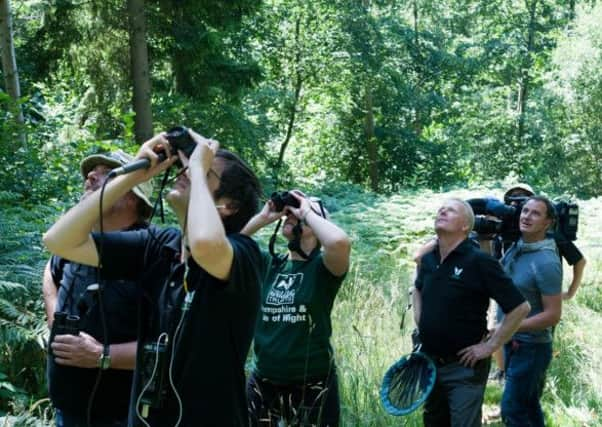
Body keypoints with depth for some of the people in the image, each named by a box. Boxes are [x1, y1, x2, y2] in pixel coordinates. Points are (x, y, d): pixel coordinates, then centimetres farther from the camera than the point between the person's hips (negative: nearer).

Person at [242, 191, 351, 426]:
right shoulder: (268, 264, 5)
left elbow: (339, 241, -29)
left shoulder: (323, 268, -8)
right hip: (263, 382, 4)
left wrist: (307, 212, -15)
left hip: (312, 384, -4)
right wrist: (263, 217, -5)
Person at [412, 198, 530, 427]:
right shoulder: (427, 259, 4)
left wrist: (490, 347, -15)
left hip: (465, 367, -6)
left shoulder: (480, 261, -16)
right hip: (428, 362, 7)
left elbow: (520, 307, -17)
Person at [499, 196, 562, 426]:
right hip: (512, 342, 8)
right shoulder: (516, 248, 3)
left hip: (531, 347, -8)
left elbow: (552, 315, -22)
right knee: (528, 407, 18)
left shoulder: (546, 262, -22)